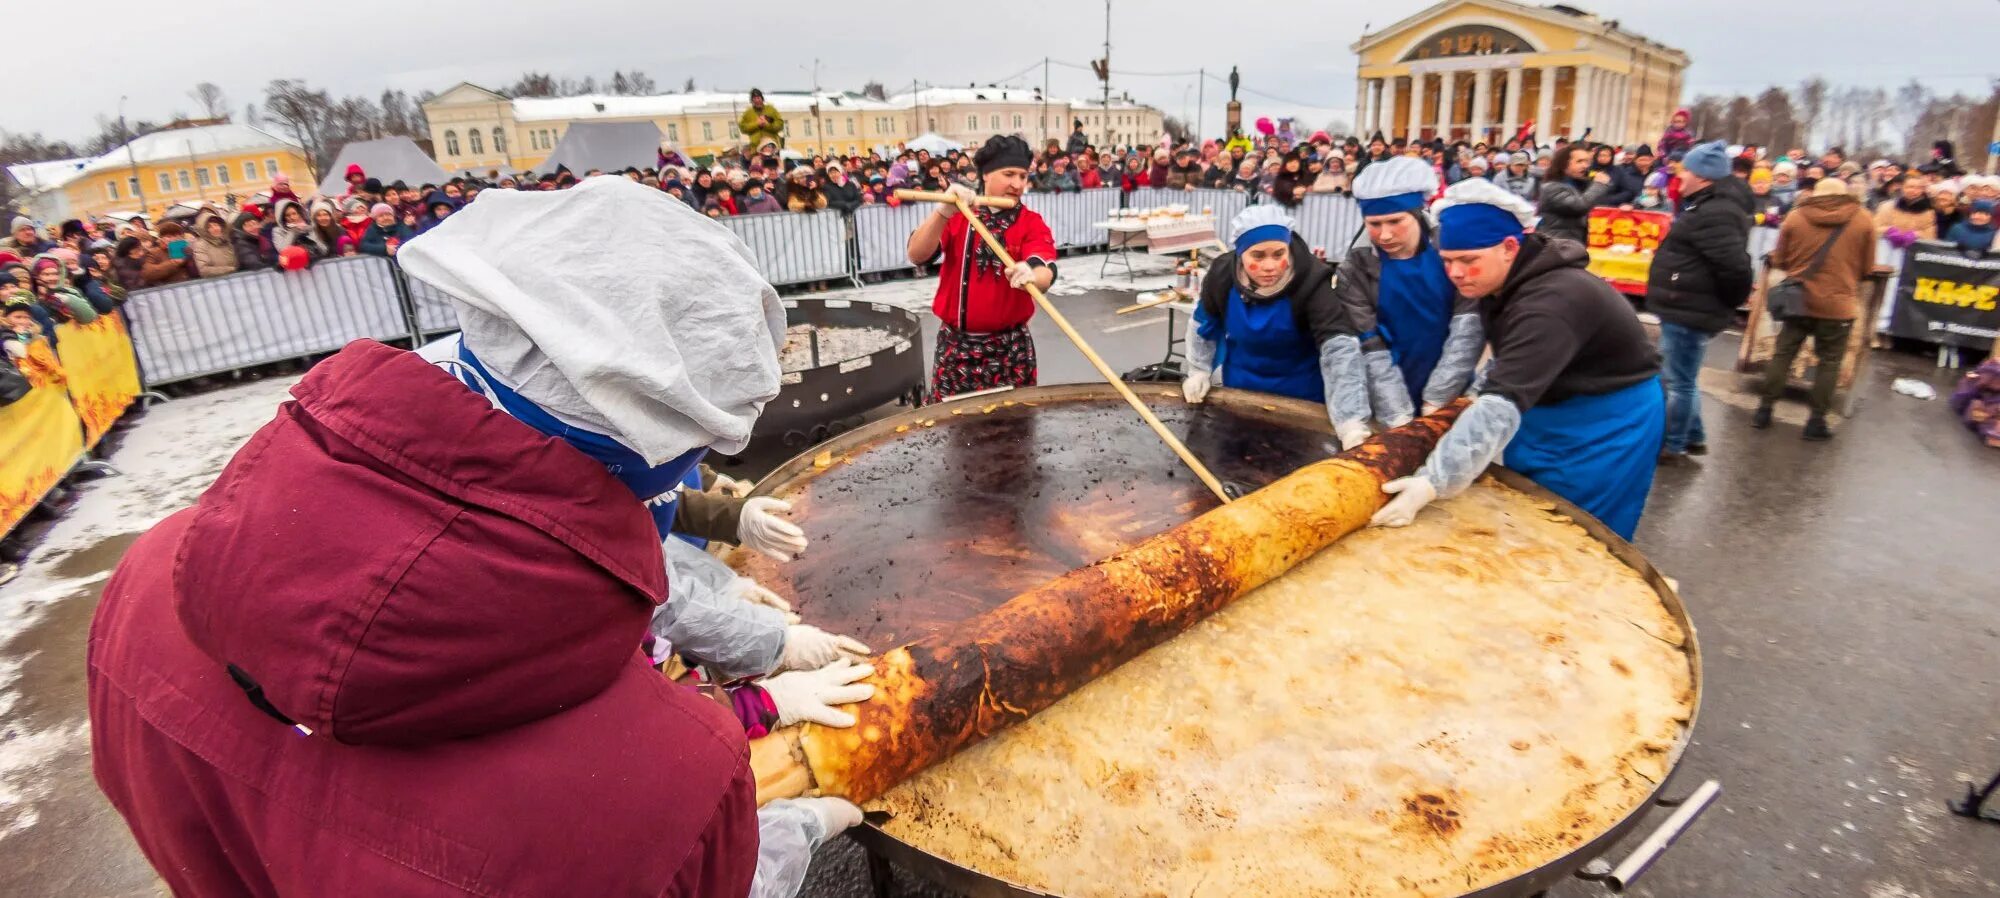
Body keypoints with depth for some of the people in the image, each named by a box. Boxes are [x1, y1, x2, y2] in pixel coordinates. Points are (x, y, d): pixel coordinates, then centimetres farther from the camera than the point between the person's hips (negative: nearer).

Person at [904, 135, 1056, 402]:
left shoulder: (1032, 223, -1)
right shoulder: (957, 215, 2)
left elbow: (1046, 272, -21)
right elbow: (917, 255, -13)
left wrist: (1031, 275, -45)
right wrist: (943, 212, -30)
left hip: (1010, 347, -1)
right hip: (955, 344, 1)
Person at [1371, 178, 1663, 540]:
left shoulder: (1551, 304, -33)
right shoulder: (1504, 283, -4)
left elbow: (1503, 403, -43)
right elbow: (1506, 378, 10)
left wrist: (1431, 483, -50)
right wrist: (1468, 408, -8)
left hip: (1605, 425, -8)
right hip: (1546, 410, 8)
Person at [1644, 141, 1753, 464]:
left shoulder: (1715, 214, -21)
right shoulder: (1707, 205, 14)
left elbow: (1734, 266, -28)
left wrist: (1727, 303, -13)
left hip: (1689, 311, -11)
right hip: (1686, 308, 11)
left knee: (1678, 381, -1)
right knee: (1681, 378, 21)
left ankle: (1672, 446, 9)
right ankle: (1694, 437, 32)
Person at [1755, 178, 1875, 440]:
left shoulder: (1796, 216, -1)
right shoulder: (1863, 219, -1)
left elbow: (1778, 260, 5)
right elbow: (1867, 268, 5)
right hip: (1838, 304, -1)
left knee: (1783, 354, 10)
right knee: (1829, 362, 7)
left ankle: (1764, 410, 13)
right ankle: (1816, 421, 9)